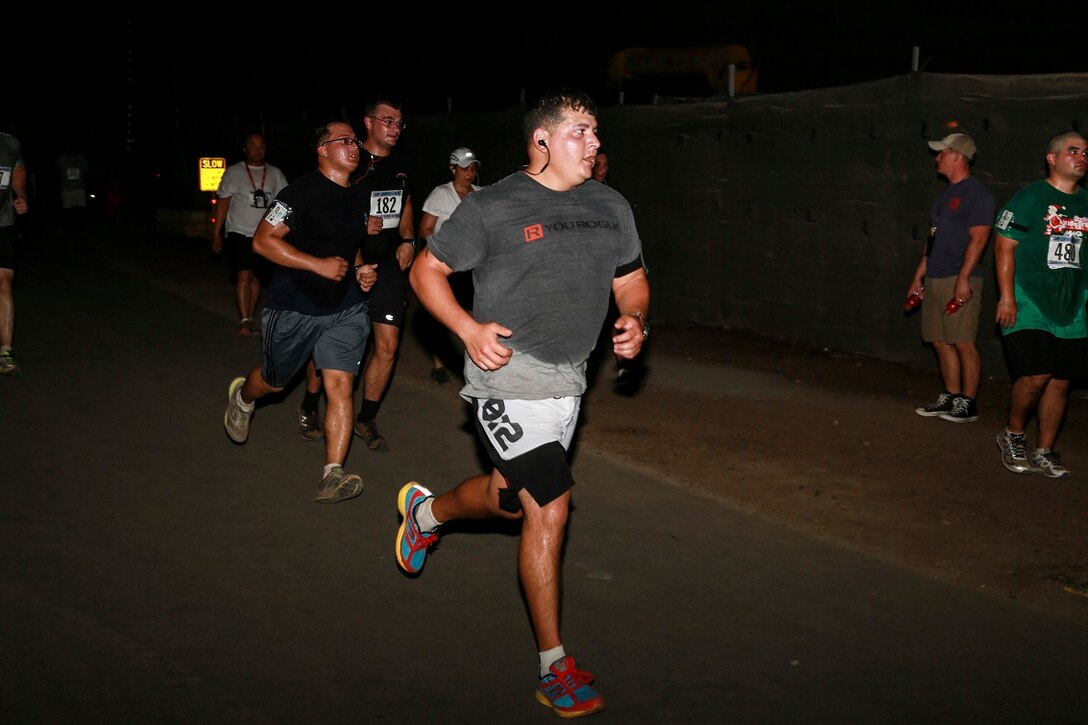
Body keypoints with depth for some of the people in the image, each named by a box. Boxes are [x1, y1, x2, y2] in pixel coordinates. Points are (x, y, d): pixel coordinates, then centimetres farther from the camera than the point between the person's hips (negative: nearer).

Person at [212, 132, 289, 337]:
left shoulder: (275, 174, 9)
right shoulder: (234, 172, 3)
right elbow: (223, 204, 4)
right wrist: (216, 233, 0)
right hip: (239, 233, -3)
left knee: (256, 278, 6)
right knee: (244, 275, -14)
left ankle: (249, 320, 16)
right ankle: (244, 321, -15)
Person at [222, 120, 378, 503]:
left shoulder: (359, 199, 9)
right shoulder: (302, 191, -14)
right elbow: (263, 240, -19)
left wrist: (359, 270, 4)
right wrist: (318, 265, -24)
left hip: (345, 309, 4)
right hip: (294, 308, -4)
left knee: (340, 384, -10)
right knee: (274, 381, 16)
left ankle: (332, 476, -10)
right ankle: (242, 396, 53)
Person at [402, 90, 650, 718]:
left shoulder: (611, 207, 8)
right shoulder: (493, 208, -9)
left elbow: (632, 277, 19)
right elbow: (427, 270, -2)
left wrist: (636, 319, -3)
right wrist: (470, 330, -17)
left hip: (568, 381, 7)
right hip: (510, 379, -7)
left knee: (511, 498, 19)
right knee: (550, 509, -10)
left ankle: (427, 511, 53)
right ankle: (555, 666, 3)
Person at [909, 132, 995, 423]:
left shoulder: (977, 194, -8)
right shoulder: (945, 194, 19)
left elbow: (978, 239, -15)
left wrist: (963, 278, -22)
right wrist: (919, 275, 20)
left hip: (959, 280, -9)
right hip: (935, 279, 9)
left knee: (963, 343, -6)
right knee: (940, 342, 11)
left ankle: (968, 404, 0)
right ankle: (951, 398, 19)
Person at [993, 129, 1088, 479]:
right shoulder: (1030, 197, -5)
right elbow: (1004, 245, -8)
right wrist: (1006, 297, -15)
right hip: (1028, 304, -6)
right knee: (1035, 375, -16)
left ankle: (1044, 452, 18)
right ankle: (1013, 436, 9)